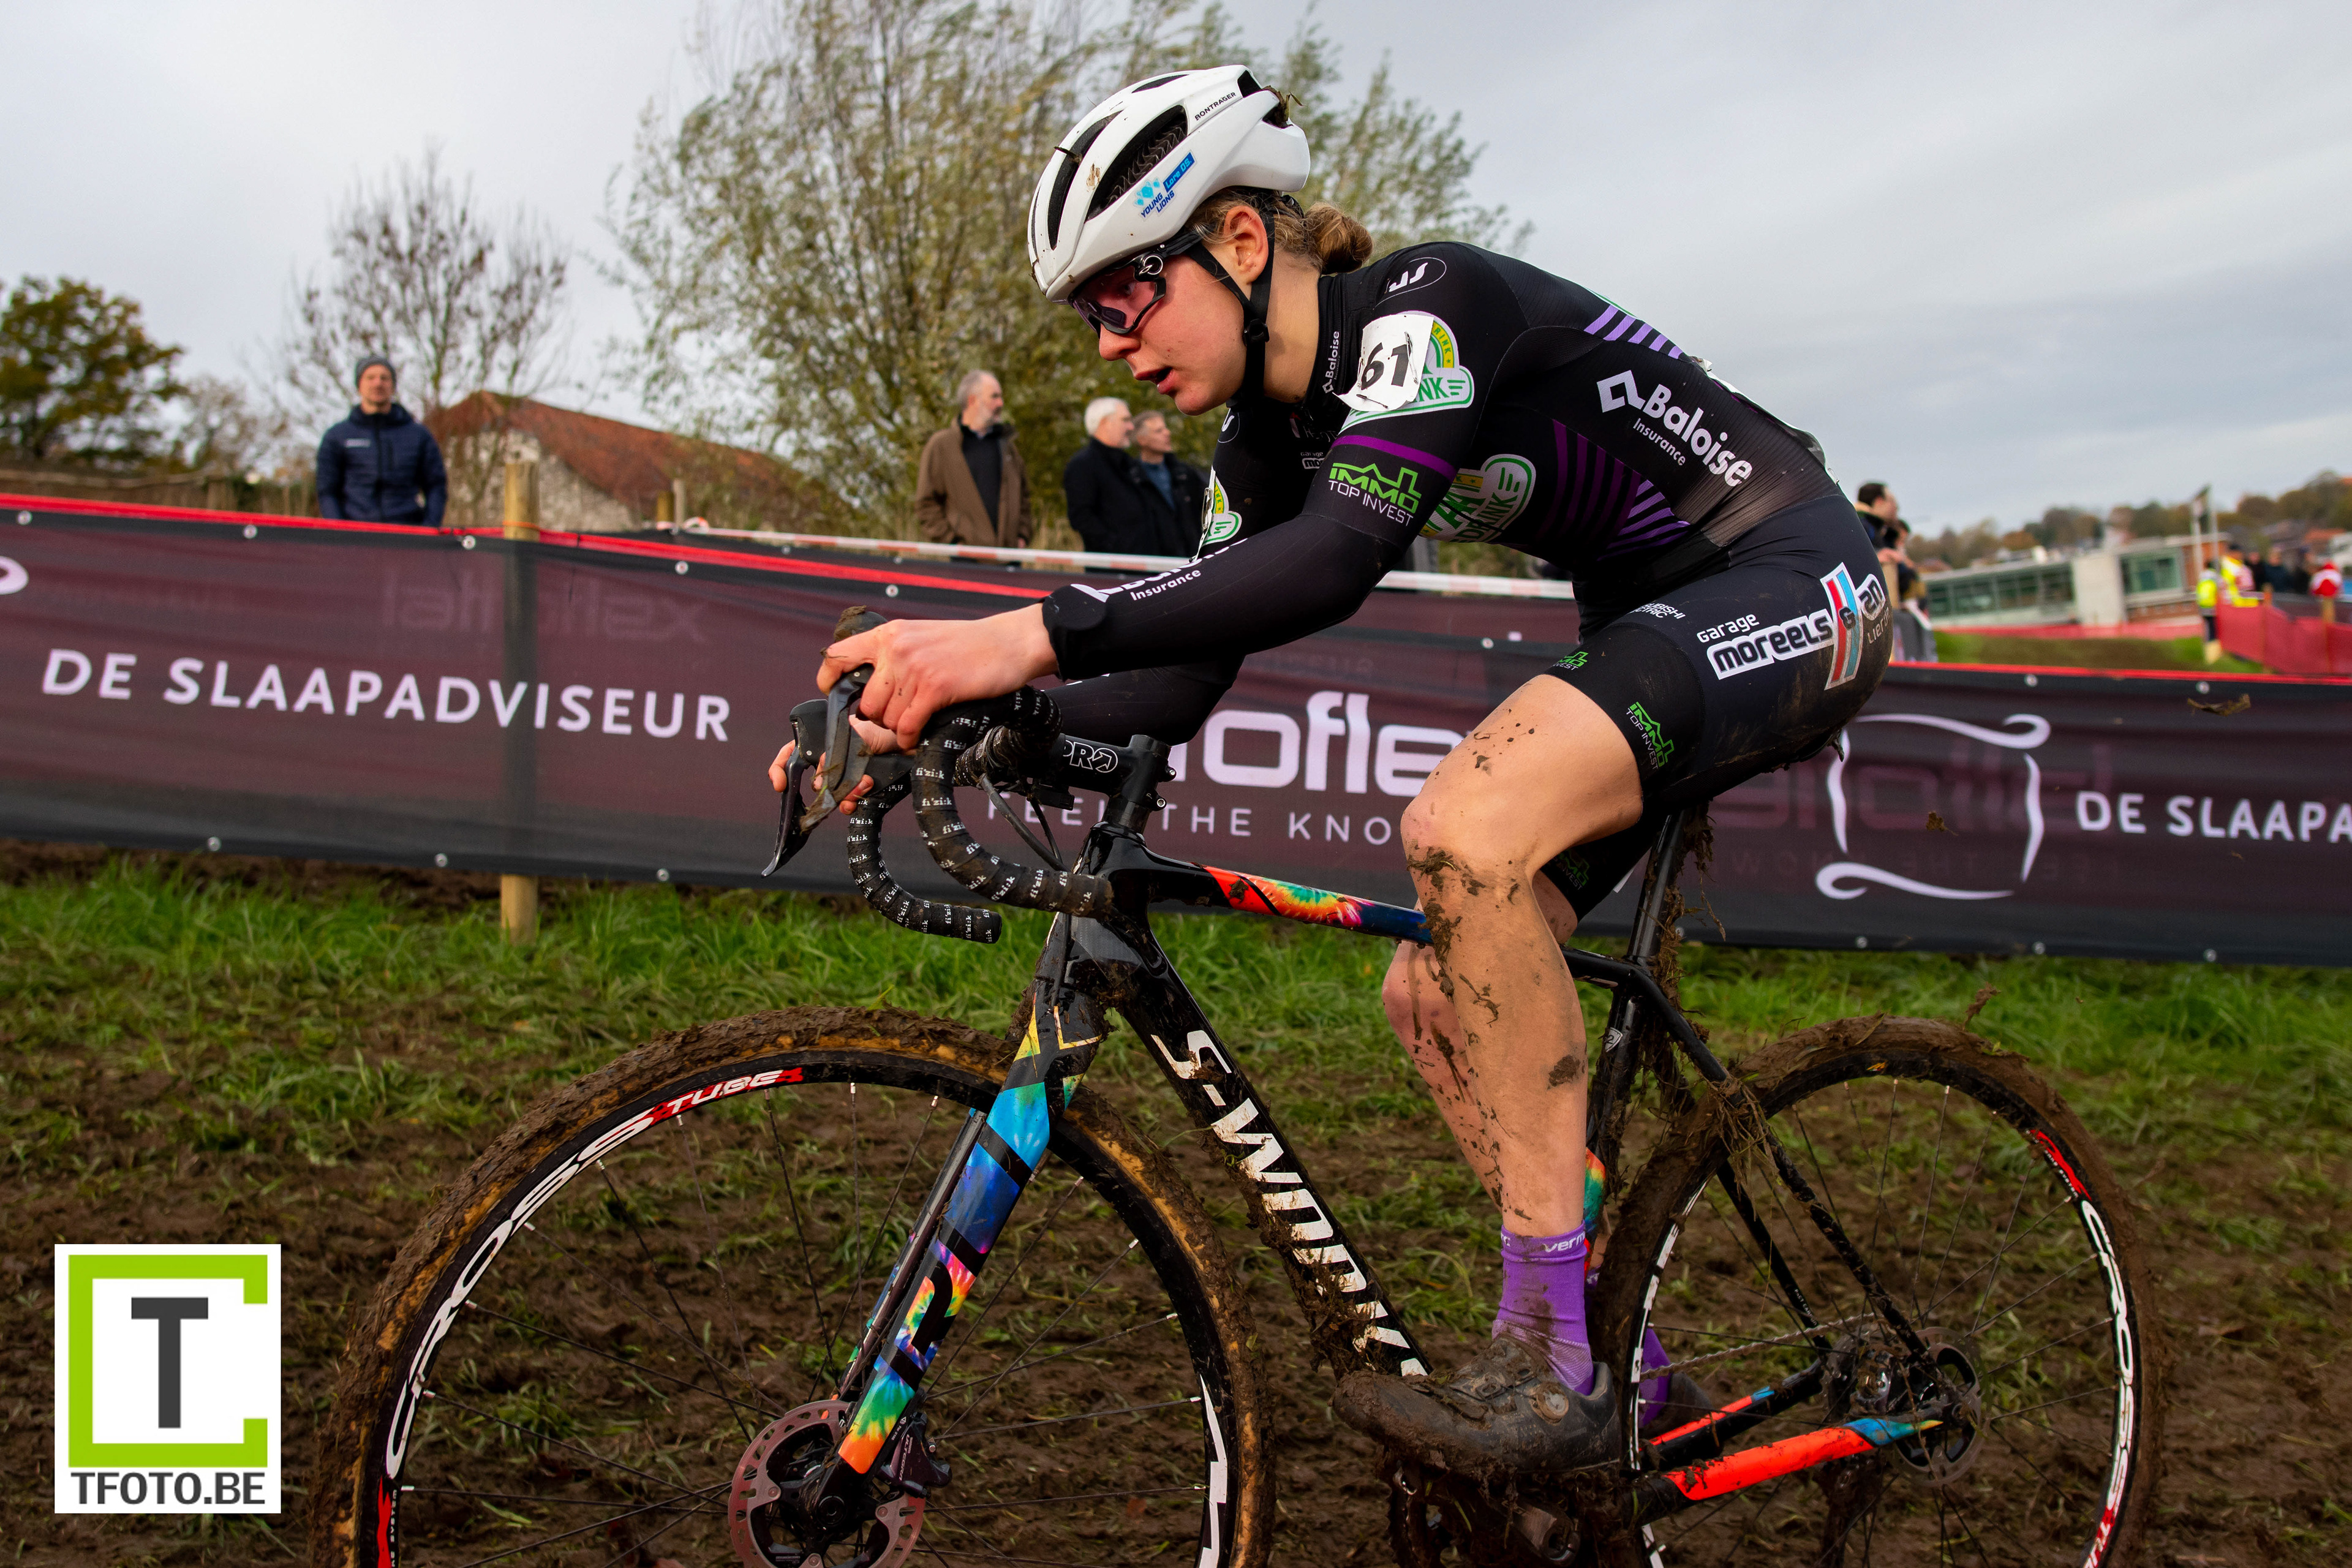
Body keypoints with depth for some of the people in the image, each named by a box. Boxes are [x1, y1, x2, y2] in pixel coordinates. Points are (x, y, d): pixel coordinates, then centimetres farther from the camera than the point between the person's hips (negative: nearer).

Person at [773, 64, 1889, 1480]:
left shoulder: (1421, 305, -23)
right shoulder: (1274, 435, 3)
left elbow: (1339, 559, -40)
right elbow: (1181, 685, -1)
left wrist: (1027, 633, -46)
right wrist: (932, 719, -12)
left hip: (1795, 580, -9)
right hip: (1659, 620, 9)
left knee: (1465, 827, -32)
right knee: (1438, 991, 0)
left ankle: (1558, 1357, -22)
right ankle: (1633, 1373, 13)